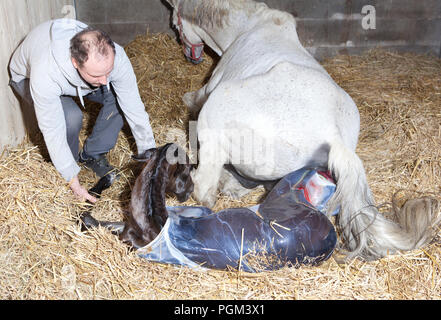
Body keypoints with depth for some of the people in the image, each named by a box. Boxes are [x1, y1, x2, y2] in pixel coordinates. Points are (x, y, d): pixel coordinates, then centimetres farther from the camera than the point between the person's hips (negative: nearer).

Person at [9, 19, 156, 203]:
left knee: (122, 97, -19)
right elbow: (52, 132, -34)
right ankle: (73, 159, 0)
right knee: (71, 117, -33)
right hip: (27, 77, -3)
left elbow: (134, 108, -26)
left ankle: (92, 155, -1)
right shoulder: (45, 75, -45)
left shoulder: (114, 56, -36)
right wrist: (73, 182, -28)